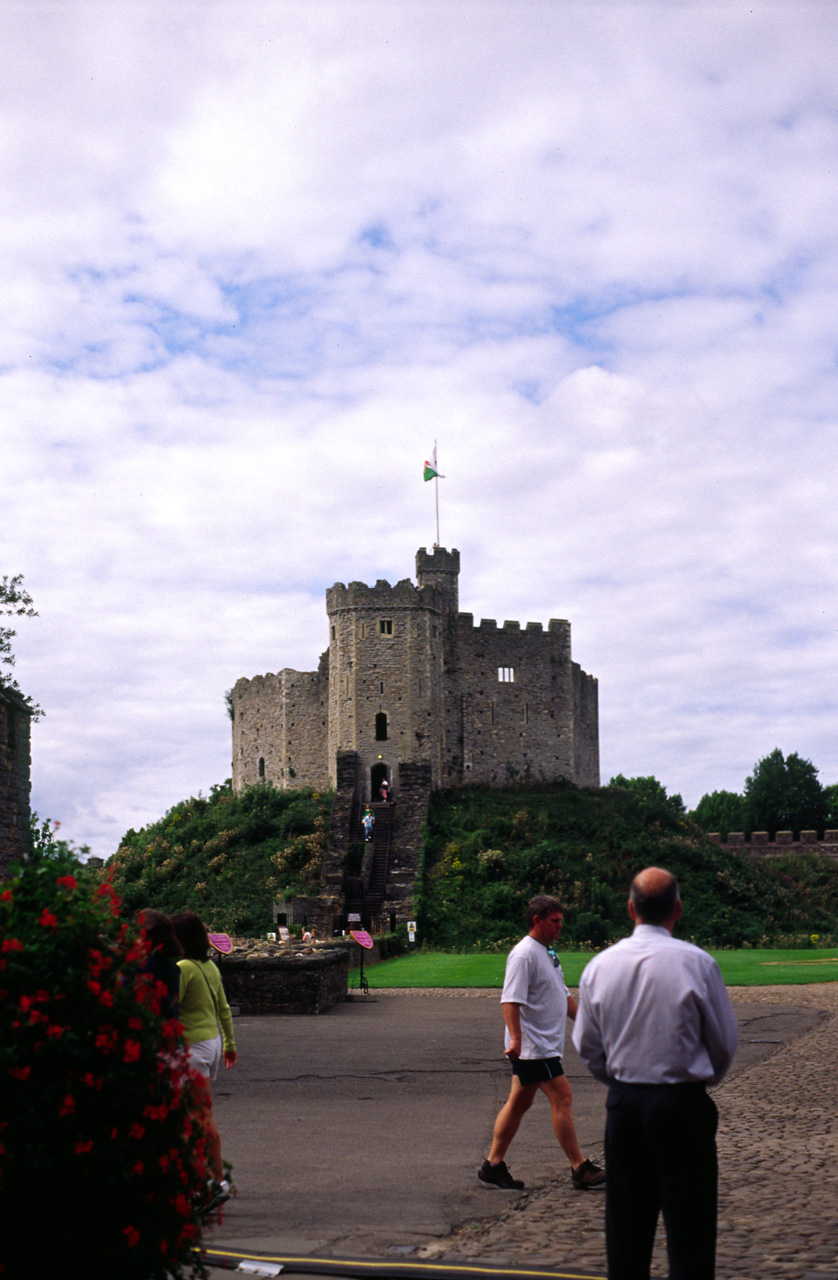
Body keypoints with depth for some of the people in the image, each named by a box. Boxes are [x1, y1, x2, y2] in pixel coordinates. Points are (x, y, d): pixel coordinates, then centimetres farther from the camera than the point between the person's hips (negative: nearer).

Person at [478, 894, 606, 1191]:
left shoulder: (547, 952, 16)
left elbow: (562, 994, 27)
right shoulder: (524, 954, -16)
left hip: (545, 1043, 10)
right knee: (561, 1098, -8)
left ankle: (493, 1165, 18)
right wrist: (515, 1038, -32)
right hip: (534, 1046, -10)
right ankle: (580, 1169, -2)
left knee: (519, 1101, 12)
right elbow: (510, 1000, -24)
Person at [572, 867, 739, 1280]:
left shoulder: (599, 966, -2)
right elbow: (725, 1041, -1)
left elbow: (587, 1046, 7)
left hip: (623, 1104, 4)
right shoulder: (697, 963, -12)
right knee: (688, 1228, 1)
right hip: (684, 1106, -4)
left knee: (625, 1224, 14)